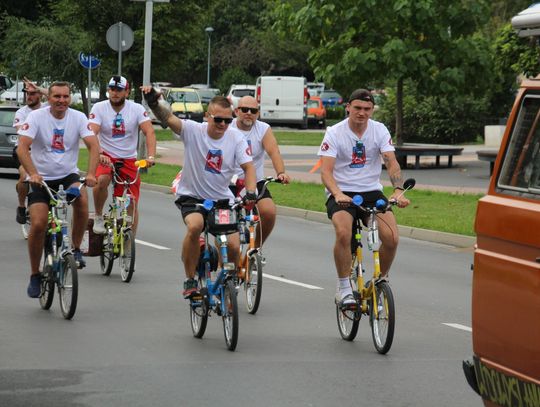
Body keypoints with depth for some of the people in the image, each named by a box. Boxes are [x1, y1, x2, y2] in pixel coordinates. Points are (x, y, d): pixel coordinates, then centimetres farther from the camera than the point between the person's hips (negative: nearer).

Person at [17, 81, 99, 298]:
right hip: (41, 178, -1)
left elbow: (93, 145, -15)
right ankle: (35, 275, 4)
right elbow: (22, 147, -21)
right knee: (38, 224, -16)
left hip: (68, 174, 1)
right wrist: (32, 174, -37)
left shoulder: (78, 118, -5)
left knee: (81, 199, -32)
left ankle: (76, 249, -11)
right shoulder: (36, 117, -11)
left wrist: (91, 174, -32)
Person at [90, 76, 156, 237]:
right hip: (106, 157, -2)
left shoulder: (137, 109, -6)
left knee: (132, 203, -1)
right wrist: (99, 154, -38)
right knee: (101, 180, -33)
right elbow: (92, 134, -20)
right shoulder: (99, 108, -8)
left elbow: (150, 132, -16)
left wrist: (151, 157, -33)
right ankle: (98, 217, -9)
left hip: (129, 160, 2)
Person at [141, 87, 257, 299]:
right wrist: (154, 102, -50)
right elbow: (168, 119, -29)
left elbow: (248, 166, -12)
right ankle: (189, 280, -16)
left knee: (233, 246, -12)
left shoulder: (236, 137, -7)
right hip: (192, 196, -2)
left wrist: (250, 193, -30)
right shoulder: (193, 130, -14)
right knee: (195, 226, -34)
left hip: (222, 199, 3)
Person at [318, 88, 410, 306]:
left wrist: (398, 190, -28)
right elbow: (326, 170, -16)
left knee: (391, 237, -19)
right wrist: (337, 194, -35)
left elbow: (392, 163, -9)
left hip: (371, 191, 3)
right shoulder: (334, 133, -8)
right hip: (342, 194, -3)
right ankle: (344, 287, -14)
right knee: (343, 233, -32)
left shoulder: (379, 130, 0)